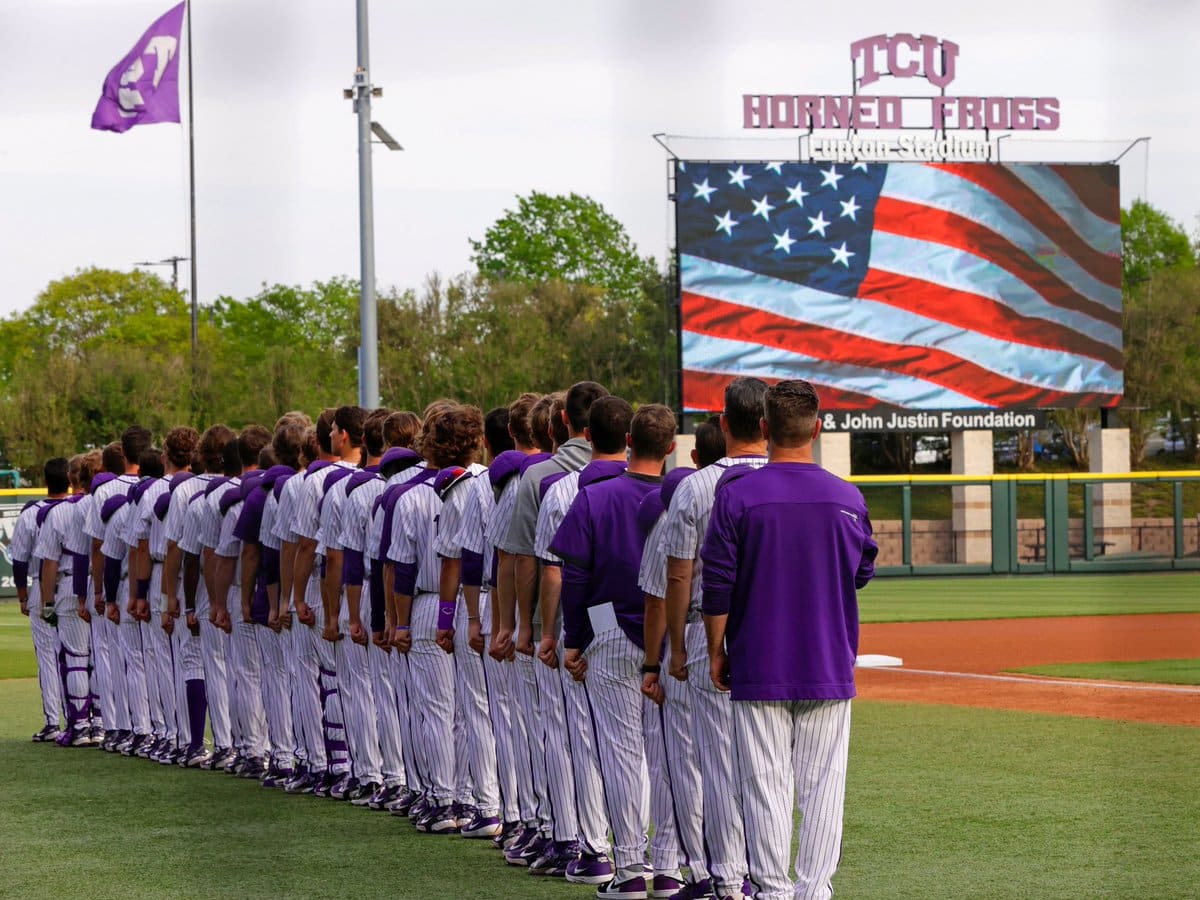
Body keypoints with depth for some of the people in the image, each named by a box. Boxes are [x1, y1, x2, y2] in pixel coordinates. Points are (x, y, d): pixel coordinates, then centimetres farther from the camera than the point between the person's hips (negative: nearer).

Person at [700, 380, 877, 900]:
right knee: (822, 786, 6)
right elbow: (863, 573, 12)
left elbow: (717, 585, -7)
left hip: (759, 666, -2)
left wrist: (716, 651, 4)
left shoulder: (737, 495, -9)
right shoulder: (847, 498, -3)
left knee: (765, 785, 3)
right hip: (829, 669, 2)